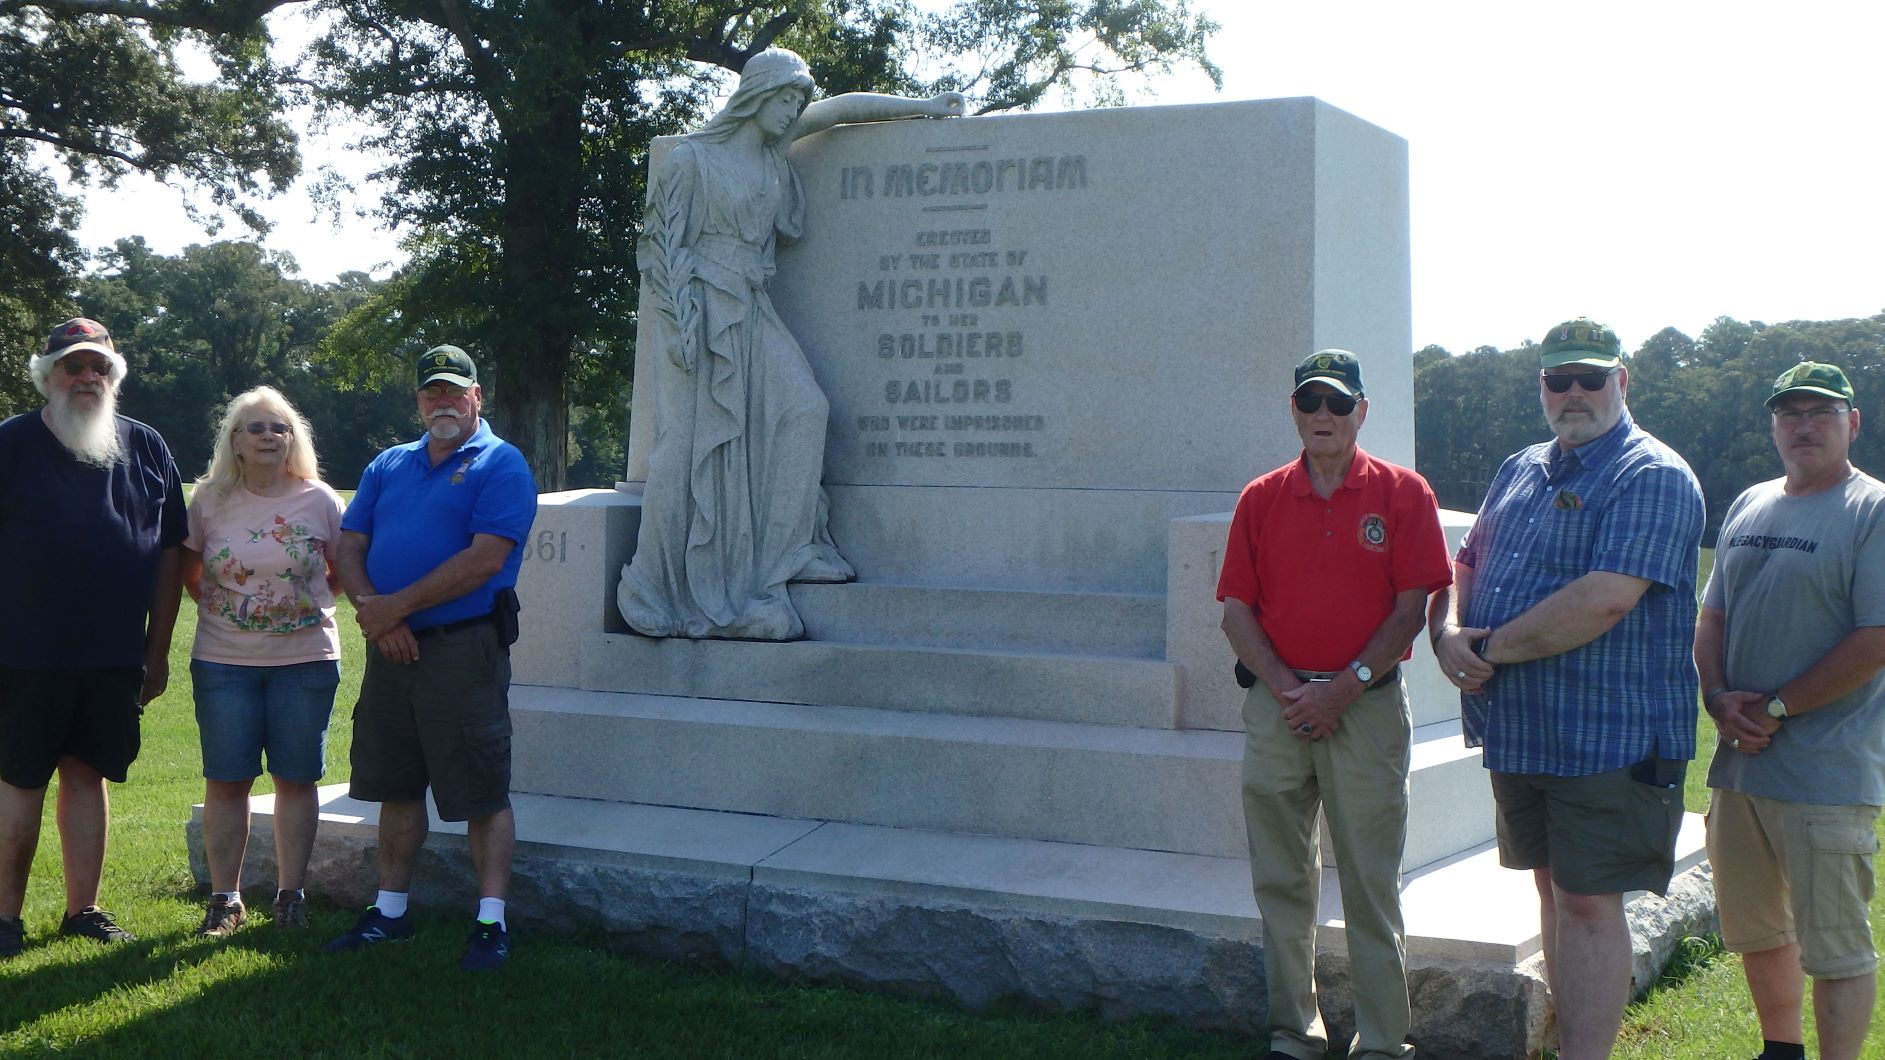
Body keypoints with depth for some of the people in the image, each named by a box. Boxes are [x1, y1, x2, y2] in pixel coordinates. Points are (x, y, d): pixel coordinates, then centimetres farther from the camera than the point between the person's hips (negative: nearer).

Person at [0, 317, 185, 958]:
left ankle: (83, 910, 18)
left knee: (88, 775, 10)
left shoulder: (145, 449, 9)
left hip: (115, 658, 3)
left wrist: (158, 652, 8)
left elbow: (169, 556, 11)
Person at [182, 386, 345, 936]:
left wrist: (308, 603, 4)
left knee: (296, 778, 5)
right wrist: (219, 608, 6)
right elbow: (187, 572, 14)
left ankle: (291, 895, 16)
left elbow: (344, 572, 11)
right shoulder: (210, 502, 2)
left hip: (306, 660, 0)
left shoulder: (319, 500, 0)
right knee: (225, 781, 2)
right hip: (224, 662, 1)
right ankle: (225, 899, 12)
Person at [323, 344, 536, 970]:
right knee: (396, 785, 14)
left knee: (482, 792, -3)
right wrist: (375, 615, -8)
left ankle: (491, 923, 2)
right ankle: (390, 912, 24)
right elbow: (348, 550, 10)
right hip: (391, 649, 6)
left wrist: (397, 606, -15)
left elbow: (484, 560, -16)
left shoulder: (500, 465, -4)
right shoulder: (388, 466, 16)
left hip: (464, 648, -6)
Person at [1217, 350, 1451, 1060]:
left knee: (1371, 884, 0)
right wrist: (1285, 686, -8)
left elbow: (1411, 607, -3)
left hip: (1369, 707, -3)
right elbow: (1237, 610, 6)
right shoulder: (1260, 499, 8)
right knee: (1281, 881, 8)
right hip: (1276, 704, 3)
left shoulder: (1403, 494, 1)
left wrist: (1348, 685, -11)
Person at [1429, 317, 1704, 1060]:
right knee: (1554, 889, 15)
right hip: (1519, 733, 8)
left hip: (1606, 738, -8)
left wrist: (1491, 647, -17)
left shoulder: (1653, 478, -12)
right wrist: (1450, 633, -6)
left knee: (1589, 903, -5)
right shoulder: (1520, 472, 14)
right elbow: (1466, 568, 17)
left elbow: (1604, 601, -24)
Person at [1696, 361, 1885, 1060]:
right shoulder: (1749, 507, 14)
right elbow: (1712, 619, 17)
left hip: (1826, 769, -7)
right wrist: (1719, 700, -1)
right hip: (1739, 763, 7)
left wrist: (1775, 710, -13)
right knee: (1756, 931, 18)